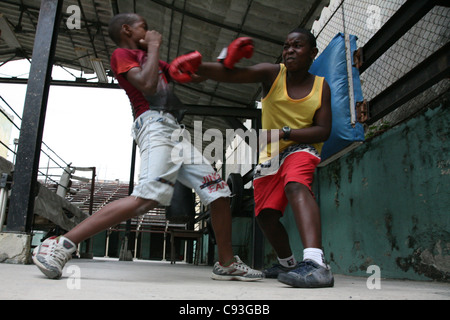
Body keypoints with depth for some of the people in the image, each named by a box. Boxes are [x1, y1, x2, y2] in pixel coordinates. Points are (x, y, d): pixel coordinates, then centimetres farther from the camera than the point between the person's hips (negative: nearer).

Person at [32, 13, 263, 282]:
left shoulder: (149, 59, 32)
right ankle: (60, 246, -22)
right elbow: (148, 85, -13)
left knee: (219, 191, 4)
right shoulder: (122, 54, 7)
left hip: (175, 131, 9)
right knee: (147, 197, -29)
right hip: (155, 124, -9)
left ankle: (227, 264, 12)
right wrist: (153, 47, 1)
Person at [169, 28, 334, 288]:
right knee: (266, 215, 1)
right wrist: (193, 66, -38)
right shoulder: (272, 74, -6)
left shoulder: (321, 87, -2)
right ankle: (288, 264, 28)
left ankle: (316, 264, -50)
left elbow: (323, 130, -10)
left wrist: (284, 133, -25)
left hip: (301, 147, -3)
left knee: (296, 185, -36)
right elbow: (229, 75, -21)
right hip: (270, 155, 3)